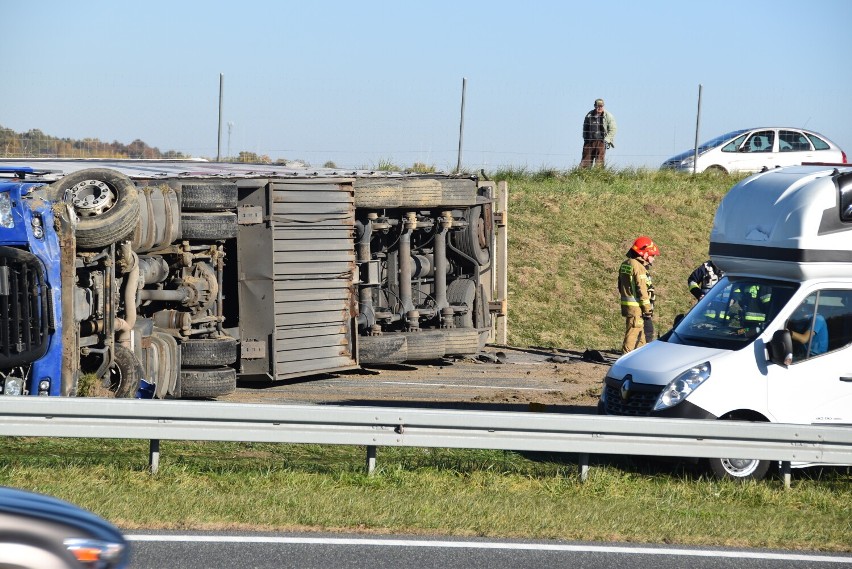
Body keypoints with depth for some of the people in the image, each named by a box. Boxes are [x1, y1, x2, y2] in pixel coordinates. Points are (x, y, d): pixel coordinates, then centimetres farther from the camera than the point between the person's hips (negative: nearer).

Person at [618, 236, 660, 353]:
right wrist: (648, 309, -13)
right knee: (633, 334, -5)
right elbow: (642, 290, -18)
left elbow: (621, 286, 19)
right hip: (636, 307, -9)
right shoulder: (638, 267, -16)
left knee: (641, 332, 18)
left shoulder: (625, 264, 13)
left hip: (626, 304, 10)